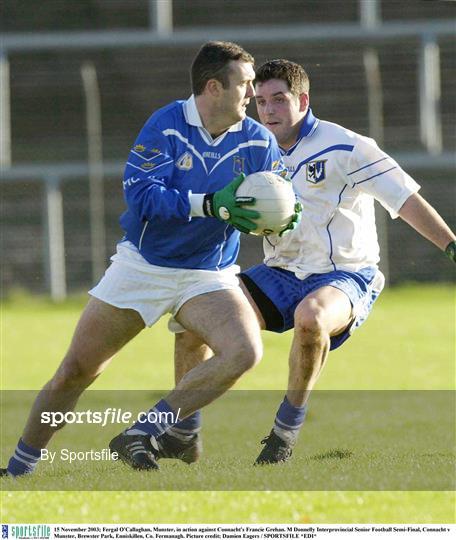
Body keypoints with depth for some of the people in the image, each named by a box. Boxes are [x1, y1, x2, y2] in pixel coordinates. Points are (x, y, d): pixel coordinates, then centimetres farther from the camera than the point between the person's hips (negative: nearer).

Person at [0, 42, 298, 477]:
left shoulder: (258, 142, -4)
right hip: (141, 267, -2)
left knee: (244, 352, -26)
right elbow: (140, 192, -24)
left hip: (208, 277, 2)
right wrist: (212, 205, -32)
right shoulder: (166, 125, -14)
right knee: (74, 372, 2)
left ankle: (140, 436, -19)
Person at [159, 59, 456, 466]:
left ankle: (289, 426, -20)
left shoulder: (344, 147, -12)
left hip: (346, 275, -6)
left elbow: (406, 200, -12)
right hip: (281, 275, 6)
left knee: (310, 317, -40)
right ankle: (185, 432, 1)